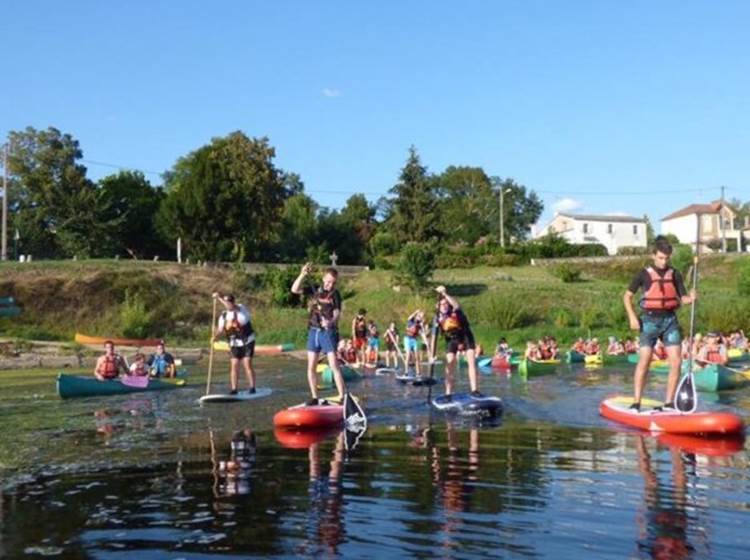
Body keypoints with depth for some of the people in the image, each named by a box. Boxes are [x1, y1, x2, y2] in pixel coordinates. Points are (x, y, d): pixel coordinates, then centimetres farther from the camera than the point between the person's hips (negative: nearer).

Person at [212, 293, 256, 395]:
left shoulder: (241, 308, -12)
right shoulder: (223, 315, 3)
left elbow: (232, 307, -32)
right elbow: (221, 330, -1)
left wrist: (220, 298, -32)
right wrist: (216, 335, -22)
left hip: (247, 341, -4)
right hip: (234, 344, 4)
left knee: (247, 364, -9)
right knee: (233, 365, -3)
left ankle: (252, 387, -3)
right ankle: (233, 389, 1)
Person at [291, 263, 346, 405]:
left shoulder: (335, 294, -3)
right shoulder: (314, 290, 4)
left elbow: (337, 313, -13)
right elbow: (295, 290, -7)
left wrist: (331, 322, -36)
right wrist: (303, 275, -21)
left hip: (328, 332, -4)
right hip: (313, 331, 4)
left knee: (334, 365, -11)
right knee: (311, 367, 6)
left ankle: (342, 397, -10)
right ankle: (314, 397, 16)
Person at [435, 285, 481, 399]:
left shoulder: (455, 311, -18)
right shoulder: (439, 318, -9)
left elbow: (456, 305, -45)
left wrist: (444, 294, -51)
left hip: (465, 336, -2)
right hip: (451, 339, 2)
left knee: (472, 361, -11)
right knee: (450, 363, -9)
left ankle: (474, 390, -9)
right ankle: (448, 393, -3)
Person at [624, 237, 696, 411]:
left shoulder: (674, 274, 8)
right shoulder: (644, 274, -1)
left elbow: (683, 299, 7)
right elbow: (627, 296, 3)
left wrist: (691, 298, -16)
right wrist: (632, 317, -9)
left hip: (670, 320, 3)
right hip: (650, 320, -3)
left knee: (676, 361, -2)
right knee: (644, 361, -8)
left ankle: (669, 403, 8)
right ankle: (636, 403, -2)